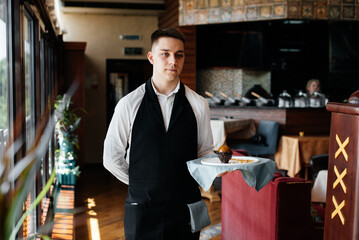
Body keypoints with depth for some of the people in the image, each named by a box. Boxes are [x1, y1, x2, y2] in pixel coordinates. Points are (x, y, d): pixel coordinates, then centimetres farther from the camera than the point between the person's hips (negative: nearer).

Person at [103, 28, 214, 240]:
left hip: (186, 208, 1)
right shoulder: (129, 104, -4)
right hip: (142, 208, -1)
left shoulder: (198, 105, 0)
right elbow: (112, 158, 2)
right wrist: (143, 183, 6)